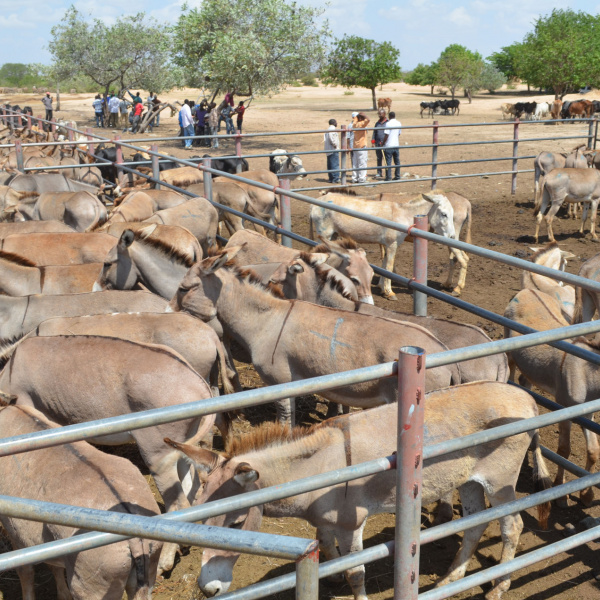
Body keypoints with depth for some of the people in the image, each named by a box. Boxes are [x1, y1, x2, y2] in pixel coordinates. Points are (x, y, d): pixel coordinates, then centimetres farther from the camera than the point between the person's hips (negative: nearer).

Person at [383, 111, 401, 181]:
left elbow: (386, 135, -15)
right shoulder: (399, 123, 7)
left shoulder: (388, 124, -12)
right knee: (397, 161, 13)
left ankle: (388, 177, -5)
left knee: (388, 162, -3)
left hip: (389, 146, -6)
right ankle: (397, 176, 16)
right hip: (396, 145, 6)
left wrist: (383, 143, -5)